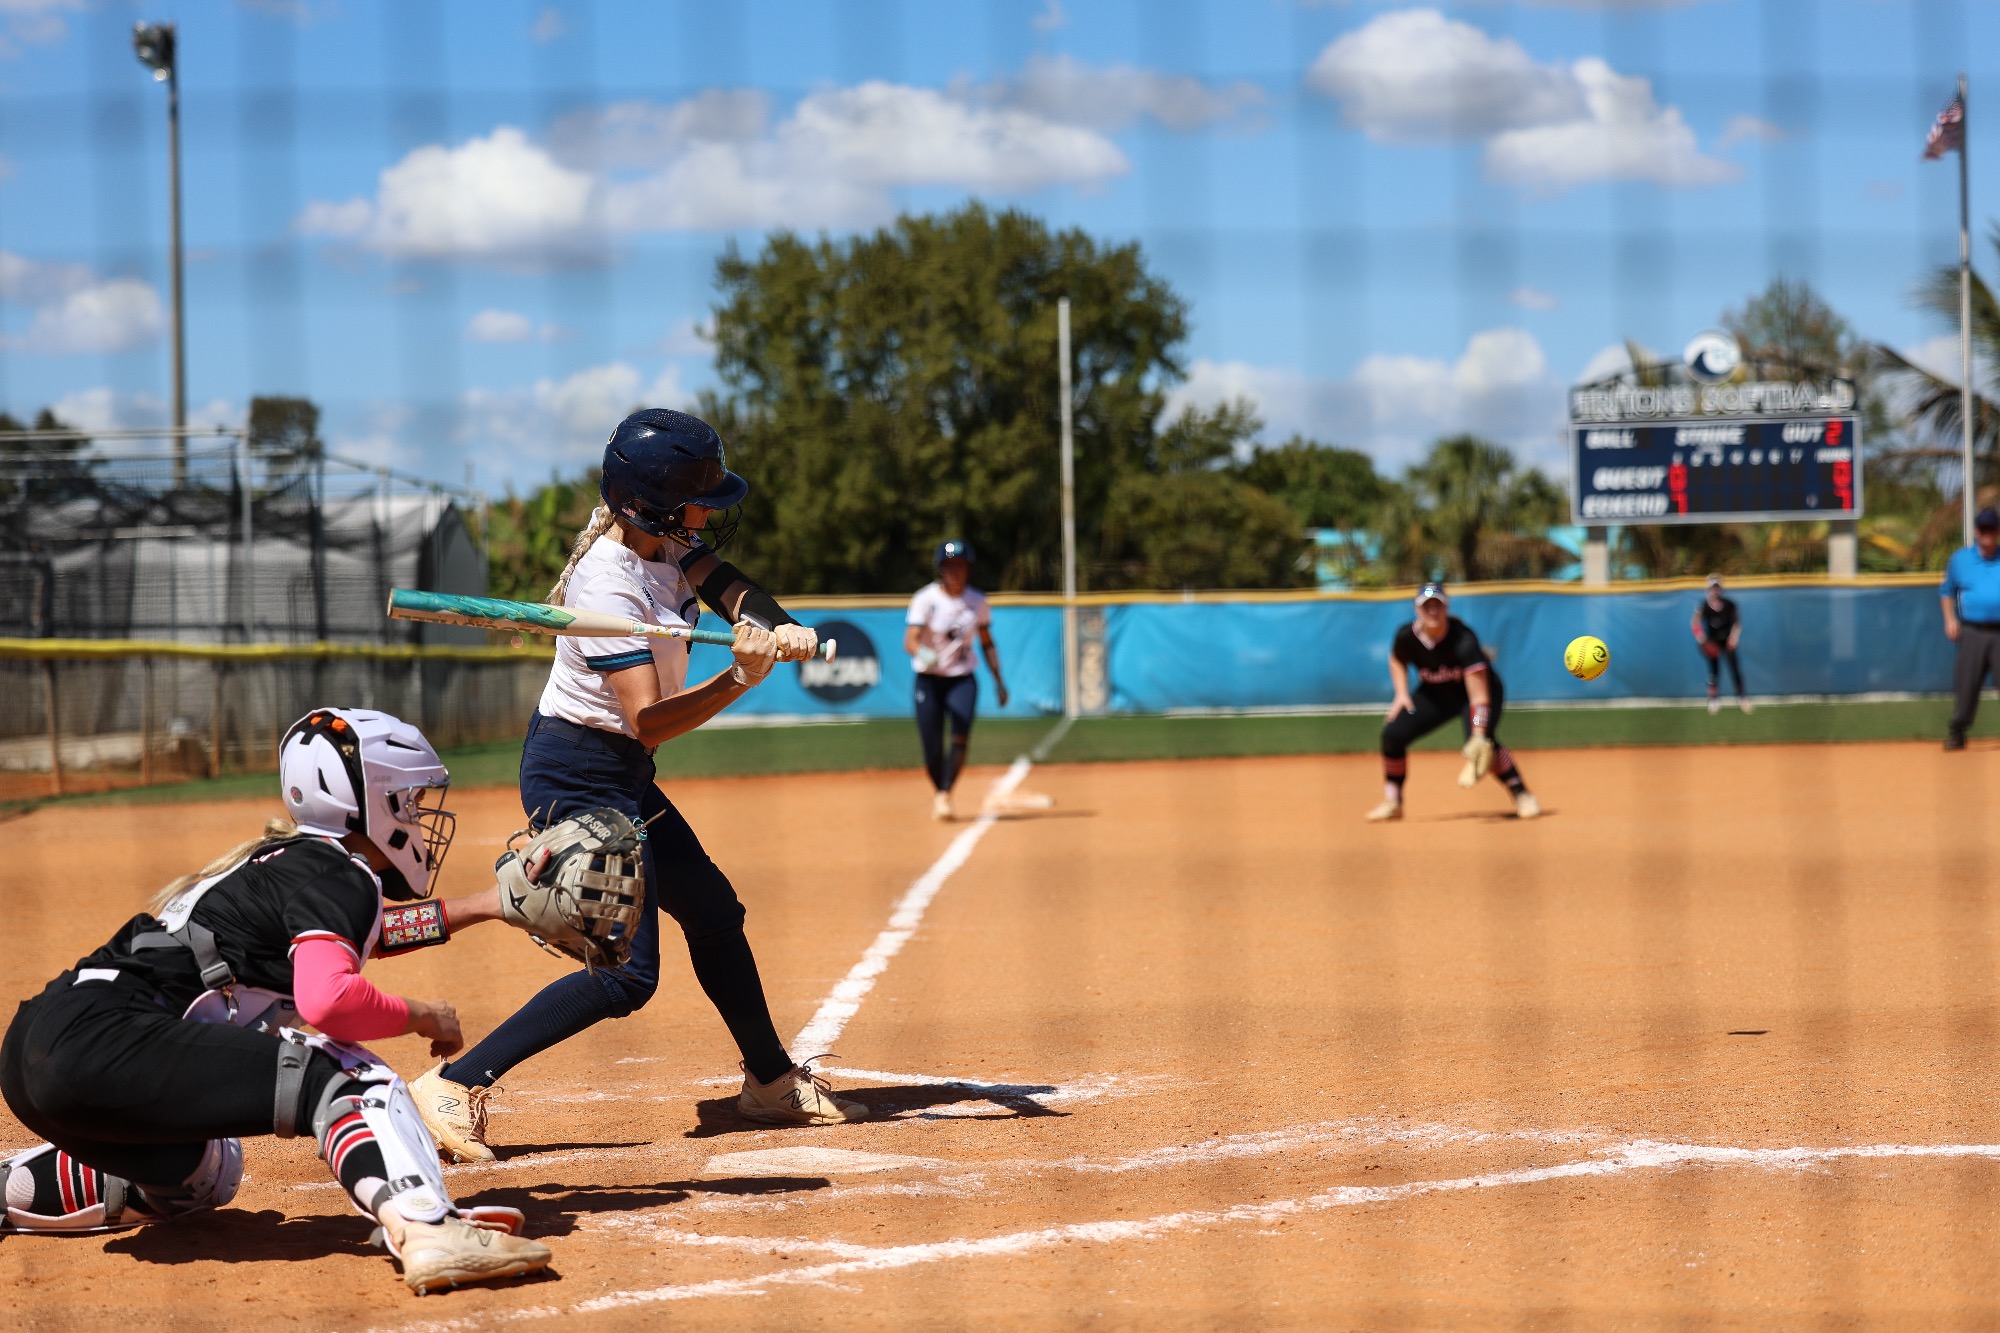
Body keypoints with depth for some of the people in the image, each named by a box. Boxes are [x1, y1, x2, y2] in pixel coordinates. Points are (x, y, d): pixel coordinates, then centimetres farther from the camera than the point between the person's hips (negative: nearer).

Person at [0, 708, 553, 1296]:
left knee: (199, 1176, 34)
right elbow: (325, 999, -22)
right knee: (344, 1077, -15)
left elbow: (364, 931, 46)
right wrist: (421, 1017, -4)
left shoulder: (287, 859, 25)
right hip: (102, 1040, -10)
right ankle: (426, 1230, -40)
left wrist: (485, 905, 44)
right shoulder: (339, 875, -3)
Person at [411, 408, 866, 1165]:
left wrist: (779, 628, -25)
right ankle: (454, 1087, -14)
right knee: (627, 973, -14)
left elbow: (725, 583, -4)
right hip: (577, 779, -10)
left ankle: (772, 1082, 35)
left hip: (622, 779, 10)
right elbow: (649, 722, -29)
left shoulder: (661, 540, 0)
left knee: (713, 913, 19)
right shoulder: (609, 585, -26)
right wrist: (741, 678, -39)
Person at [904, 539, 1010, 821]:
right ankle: (937, 792, 25)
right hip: (929, 680, -2)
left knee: (961, 736, -22)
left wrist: (998, 681, 9)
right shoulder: (926, 599, -11)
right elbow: (910, 641, -22)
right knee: (932, 748, -3)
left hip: (962, 679, 2)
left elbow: (986, 642, 13)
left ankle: (945, 795, -15)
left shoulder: (977, 601, 1)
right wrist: (922, 653, -45)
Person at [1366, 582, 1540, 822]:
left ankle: (1522, 795, -16)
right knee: (1392, 734, -11)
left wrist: (1478, 735, -49)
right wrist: (1401, 693, -7)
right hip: (1435, 695, 5)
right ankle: (1392, 802, 7)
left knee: (1480, 741, -32)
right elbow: (1397, 660, 8)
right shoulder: (1407, 636, -20)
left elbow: (1479, 694, -39)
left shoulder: (1463, 639, -35)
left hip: (1473, 688, -5)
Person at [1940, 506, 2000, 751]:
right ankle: (1957, 733, 10)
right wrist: (1950, 619, 7)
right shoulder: (1960, 559, 11)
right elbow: (1947, 590, 21)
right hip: (1972, 632, 1)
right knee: (1965, 685, 0)